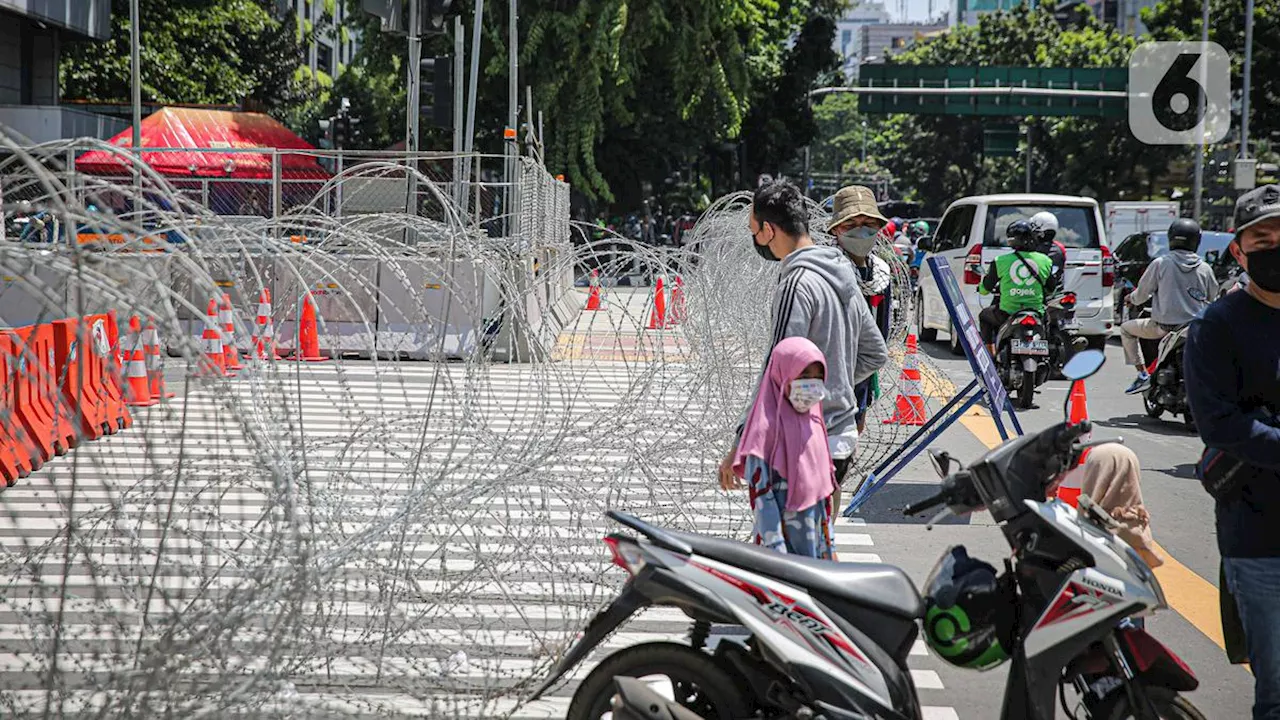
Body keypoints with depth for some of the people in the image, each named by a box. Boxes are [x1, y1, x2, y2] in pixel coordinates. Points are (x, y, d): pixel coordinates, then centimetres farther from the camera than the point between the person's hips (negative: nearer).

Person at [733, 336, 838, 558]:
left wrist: (828, 544, 16)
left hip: (814, 537, 7)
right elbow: (760, 492, -17)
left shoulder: (814, 422, 9)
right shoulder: (768, 425, -15)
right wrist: (776, 548, -20)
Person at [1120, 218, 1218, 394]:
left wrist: (1131, 298, 24)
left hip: (1165, 326, -3)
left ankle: (1142, 373, 7)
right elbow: (1212, 298, 13)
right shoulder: (1205, 268, 1)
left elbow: (1141, 294, 1)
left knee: (1126, 328, 20)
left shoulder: (1160, 263, -6)